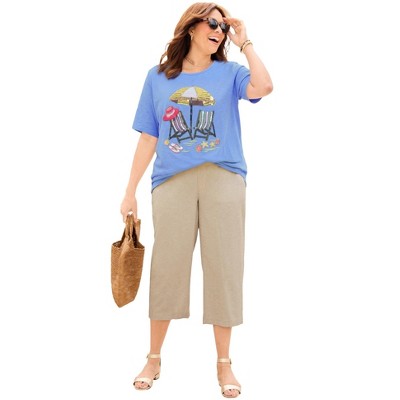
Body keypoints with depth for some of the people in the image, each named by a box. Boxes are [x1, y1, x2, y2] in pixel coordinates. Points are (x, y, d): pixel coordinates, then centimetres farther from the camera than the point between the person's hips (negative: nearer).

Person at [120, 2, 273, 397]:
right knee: (167, 269, 4)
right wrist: (130, 192, 7)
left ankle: (224, 363, 16)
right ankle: (154, 358, 20)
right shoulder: (158, 77, 11)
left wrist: (244, 42, -3)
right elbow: (148, 139, 10)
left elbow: (263, 87, -15)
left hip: (223, 180, 0)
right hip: (172, 182, 1)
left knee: (223, 269, 3)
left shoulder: (229, 73, 8)